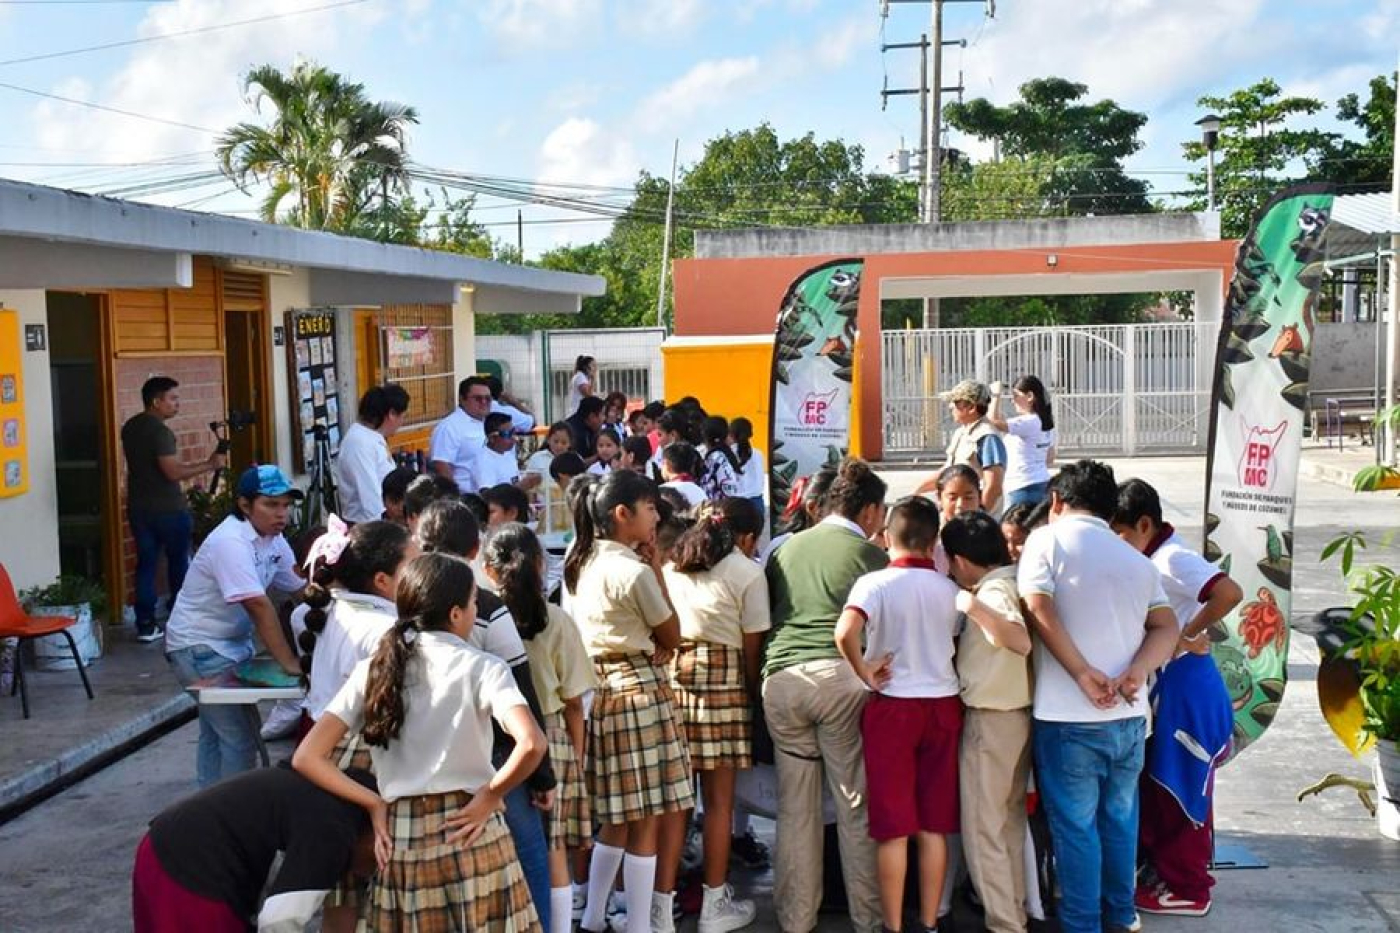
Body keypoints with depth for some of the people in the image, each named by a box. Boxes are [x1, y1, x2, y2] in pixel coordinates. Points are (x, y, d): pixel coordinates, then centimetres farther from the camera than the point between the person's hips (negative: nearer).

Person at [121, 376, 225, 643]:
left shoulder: (129, 427, 9)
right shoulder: (160, 431, -19)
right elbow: (173, 472, -25)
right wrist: (209, 464, -18)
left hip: (139, 508, 7)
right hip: (169, 509, -7)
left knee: (146, 564, 7)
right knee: (179, 562, 9)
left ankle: (146, 625, 4)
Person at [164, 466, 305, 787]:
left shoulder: (274, 539, 1)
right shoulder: (231, 542, -26)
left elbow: (302, 588, 1)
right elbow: (259, 607, -30)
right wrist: (290, 663, -31)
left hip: (232, 643, 9)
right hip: (200, 648, -9)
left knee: (215, 734, 20)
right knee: (240, 737, -10)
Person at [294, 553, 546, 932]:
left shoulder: (373, 670, 5)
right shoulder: (480, 666, -6)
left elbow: (306, 758, 0)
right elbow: (531, 744, -22)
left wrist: (375, 805, 4)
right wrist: (489, 798, -8)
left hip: (402, 840, 4)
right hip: (470, 836, -3)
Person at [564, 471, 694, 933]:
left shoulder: (582, 564, 9)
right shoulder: (634, 571, -17)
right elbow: (672, 638, -4)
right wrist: (658, 572, -2)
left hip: (598, 688, 9)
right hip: (637, 689, -9)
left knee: (618, 816, 19)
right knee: (646, 819, 1)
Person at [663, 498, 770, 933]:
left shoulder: (671, 565, 14)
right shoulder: (747, 572, 1)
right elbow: (752, 648, 0)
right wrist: (753, 694, 12)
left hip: (670, 674, 4)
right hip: (721, 680, -4)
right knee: (719, 799, 5)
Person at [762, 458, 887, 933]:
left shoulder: (786, 548, 17)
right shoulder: (868, 555, 3)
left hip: (781, 677, 4)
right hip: (840, 677, -4)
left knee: (795, 809, 10)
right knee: (857, 805, 5)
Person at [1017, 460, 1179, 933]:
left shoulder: (1048, 539, -2)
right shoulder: (1137, 559, 14)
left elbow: (1039, 610, -15)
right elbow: (1166, 628, 5)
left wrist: (1084, 673, -15)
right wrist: (1134, 673, -9)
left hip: (1069, 717, -5)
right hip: (1129, 715, 5)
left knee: (1075, 826, 4)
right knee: (1119, 818, 19)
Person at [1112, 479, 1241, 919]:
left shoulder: (1173, 558, -19)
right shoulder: (1154, 559, 9)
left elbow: (1230, 593, -33)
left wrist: (1188, 636, -24)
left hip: (1184, 683, -9)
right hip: (1163, 681, 9)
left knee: (1179, 789, 1)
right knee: (1157, 784, 18)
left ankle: (1187, 890, 13)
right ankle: (1166, 869, 31)